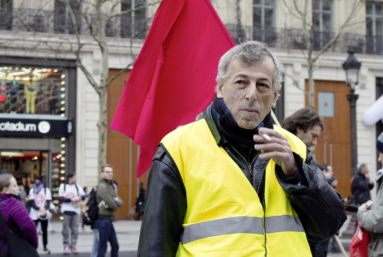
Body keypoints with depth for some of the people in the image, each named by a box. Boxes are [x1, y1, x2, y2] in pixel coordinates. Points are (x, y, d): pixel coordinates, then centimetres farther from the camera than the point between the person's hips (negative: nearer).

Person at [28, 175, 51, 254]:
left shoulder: (46, 190, 8)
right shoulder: (32, 190, 11)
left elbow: (48, 202, -2)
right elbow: (31, 202, 0)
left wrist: (45, 210, -21)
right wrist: (39, 208, -16)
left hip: (44, 214, 0)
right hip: (34, 214, 0)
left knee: (44, 231, 3)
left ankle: (45, 247, 9)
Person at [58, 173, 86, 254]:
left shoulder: (78, 187, 13)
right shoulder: (63, 187, 7)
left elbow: (83, 196, 1)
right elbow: (62, 198, -4)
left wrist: (80, 197, -21)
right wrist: (72, 200, -15)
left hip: (75, 210, 2)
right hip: (66, 210, -2)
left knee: (75, 229, -1)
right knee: (66, 230, -2)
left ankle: (73, 245, 7)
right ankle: (66, 246, 5)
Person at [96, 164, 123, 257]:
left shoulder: (110, 186, 17)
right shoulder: (102, 186, -15)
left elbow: (120, 202, 7)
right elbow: (113, 205, -20)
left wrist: (115, 201, -14)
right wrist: (115, 202, 2)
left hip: (108, 220, 10)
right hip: (103, 219, -10)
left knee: (115, 245, 16)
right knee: (102, 247, -5)